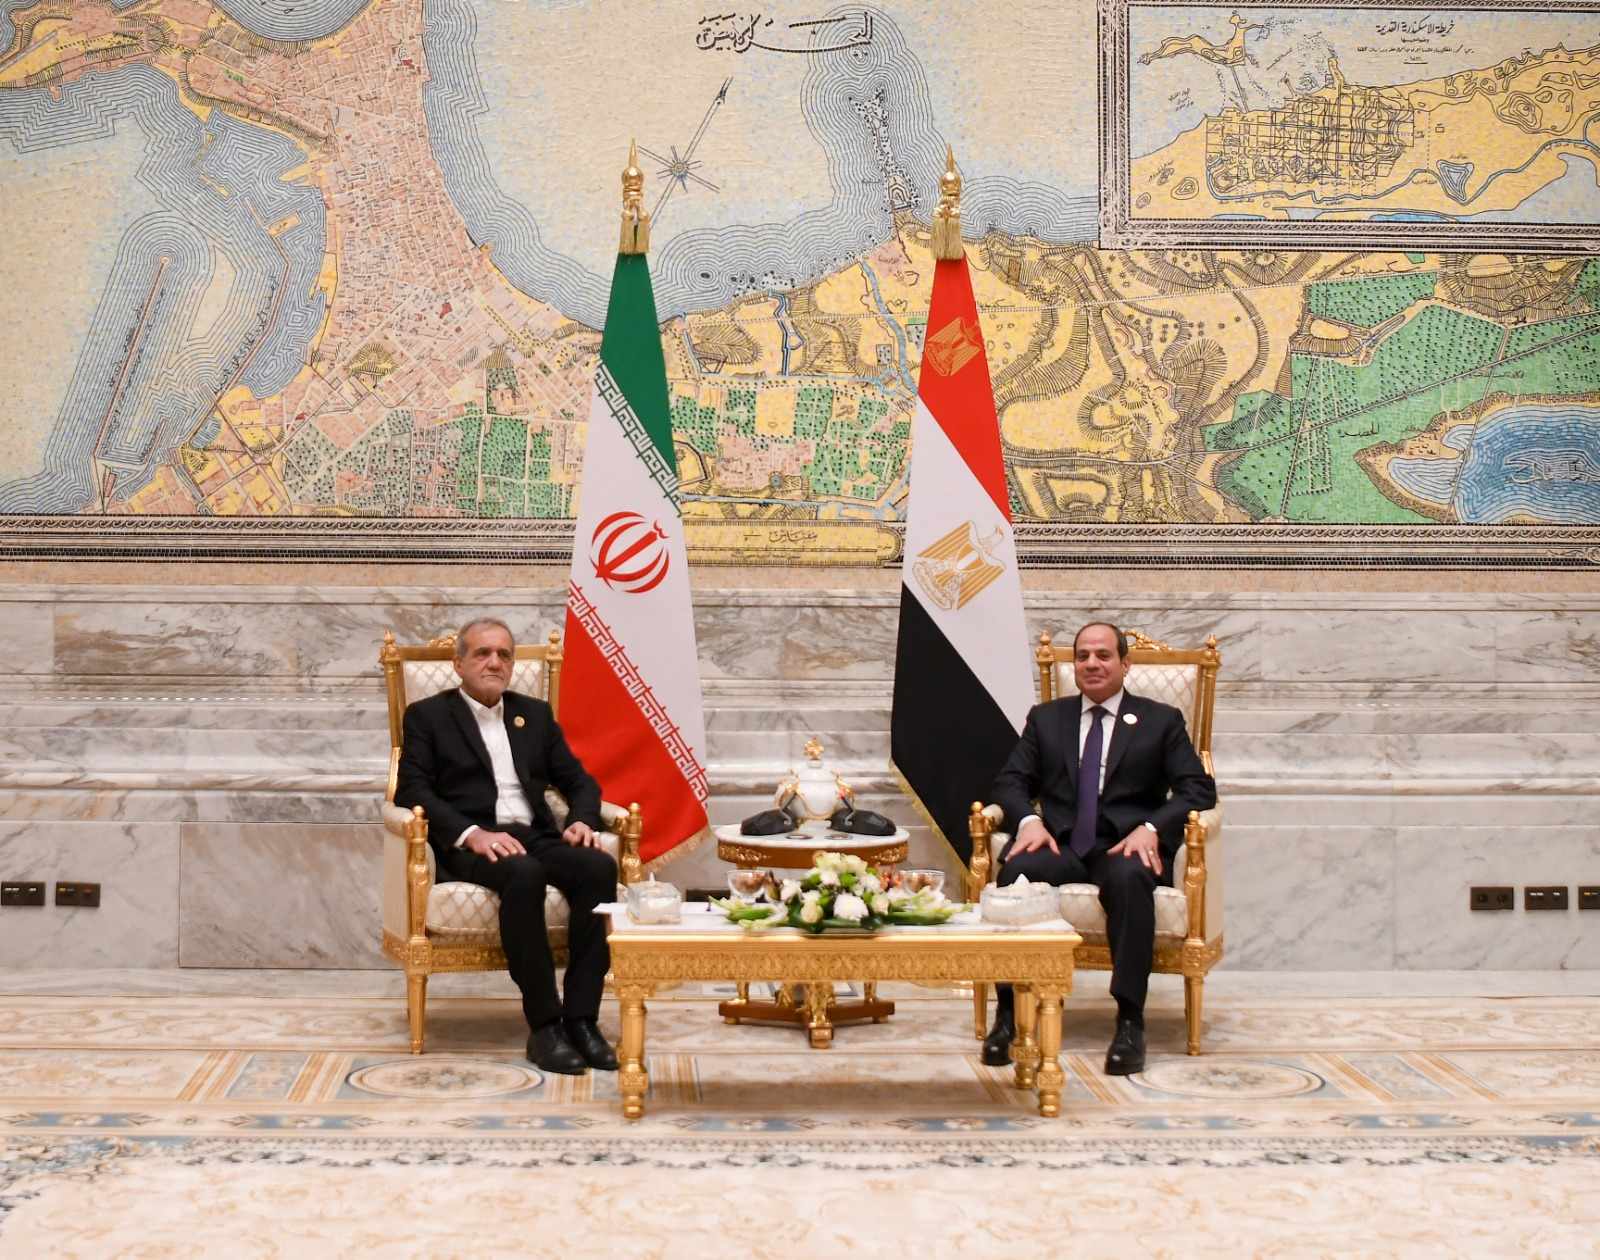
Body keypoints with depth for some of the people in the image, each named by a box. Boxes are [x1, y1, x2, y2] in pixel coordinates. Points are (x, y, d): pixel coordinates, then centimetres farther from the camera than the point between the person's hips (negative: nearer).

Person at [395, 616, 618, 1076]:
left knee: (599, 867, -28)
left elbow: (579, 780, 21)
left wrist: (581, 820, -3)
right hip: (470, 845, -4)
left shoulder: (535, 714, 23)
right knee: (524, 875, -37)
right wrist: (472, 833, -18)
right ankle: (544, 1025, -30)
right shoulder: (427, 716, 10)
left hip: (536, 836, 4)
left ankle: (581, 1017, -26)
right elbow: (412, 790, -2)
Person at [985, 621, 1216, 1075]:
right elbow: (1010, 782, 13)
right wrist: (1029, 820, -10)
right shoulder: (1046, 718, 20)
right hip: (1060, 844, 2)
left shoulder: (1161, 721, 13)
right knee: (1014, 871, -33)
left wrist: (1152, 828, -15)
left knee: (1130, 879, -38)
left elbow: (1198, 788, 3)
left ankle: (1130, 1023, -34)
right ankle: (1008, 1013, -28)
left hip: (1124, 846, -1)